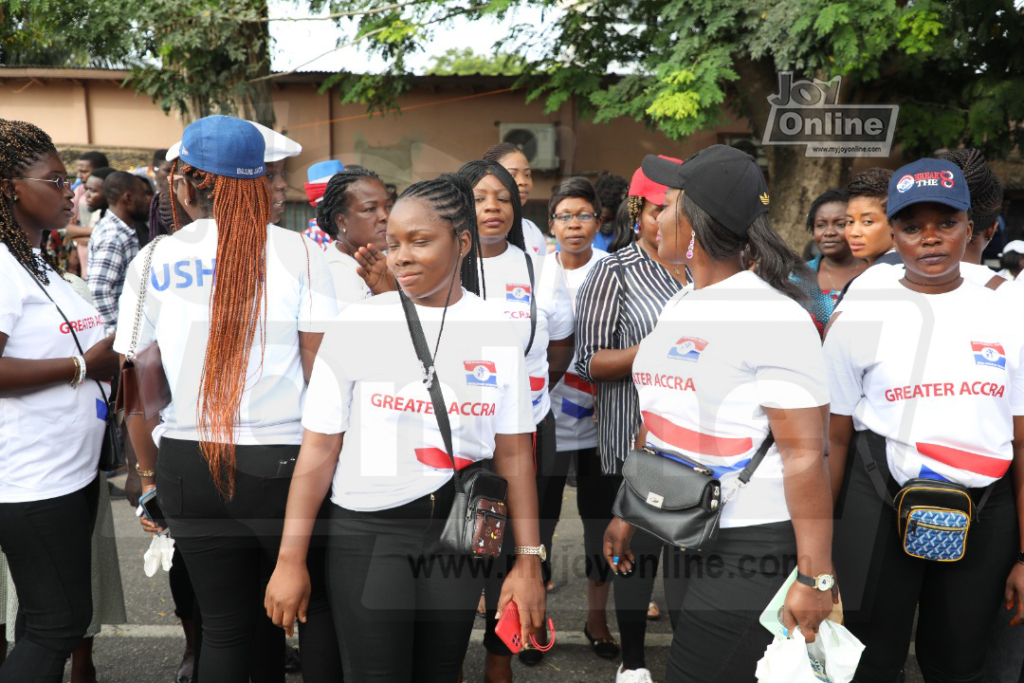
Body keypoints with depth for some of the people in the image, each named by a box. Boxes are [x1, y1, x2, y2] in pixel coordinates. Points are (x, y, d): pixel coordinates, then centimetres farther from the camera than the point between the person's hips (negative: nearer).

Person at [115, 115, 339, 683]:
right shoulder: (296, 251, -6)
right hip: (281, 459, -2)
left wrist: (149, 472, 15)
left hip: (188, 463, 3)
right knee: (317, 607, 17)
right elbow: (322, 370, -8)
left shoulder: (151, 262, 0)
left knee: (223, 627, 17)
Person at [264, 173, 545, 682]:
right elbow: (318, 451, -6)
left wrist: (529, 563, -1)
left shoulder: (497, 333, -1)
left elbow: (514, 455, 0)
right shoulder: (358, 324, -6)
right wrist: (290, 560, -6)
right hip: (367, 531, -2)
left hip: (459, 531, 2)